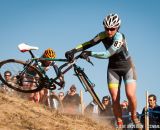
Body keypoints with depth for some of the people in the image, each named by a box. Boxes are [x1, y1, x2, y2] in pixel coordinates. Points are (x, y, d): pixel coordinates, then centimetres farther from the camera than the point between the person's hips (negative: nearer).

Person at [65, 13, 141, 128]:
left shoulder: (119, 37, -28)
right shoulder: (103, 35, -12)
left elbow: (107, 54, -36)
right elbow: (89, 44, -18)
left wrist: (89, 53, -38)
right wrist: (73, 51, -33)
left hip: (127, 67, -4)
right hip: (113, 68, 4)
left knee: (130, 94, -19)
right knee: (115, 99, -8)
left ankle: (134, 116, 7)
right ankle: (119, 124, 3)